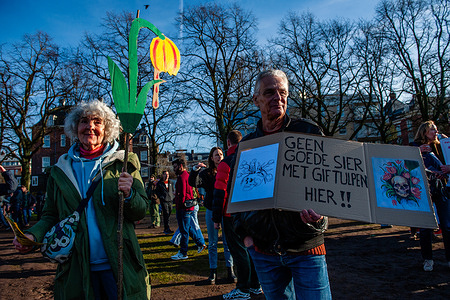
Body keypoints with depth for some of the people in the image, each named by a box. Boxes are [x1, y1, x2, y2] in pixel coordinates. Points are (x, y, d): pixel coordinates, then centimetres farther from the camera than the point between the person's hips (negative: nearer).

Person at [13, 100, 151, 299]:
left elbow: (141, 211, -1)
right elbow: (51, 216, 13)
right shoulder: (60, 170, 7)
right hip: (76, 269, 2)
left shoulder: (123, 163, -1)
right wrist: (33, 234, -7)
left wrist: (128, 195, -22)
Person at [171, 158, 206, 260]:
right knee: (190, 227, 19)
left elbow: (181, 194, -20)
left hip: (183, 208, -10)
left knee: (184, 230, -3)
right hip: (190, 206, 10)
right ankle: (201, 243, 25)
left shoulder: (182, 177, -14)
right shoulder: (188, 175, 17)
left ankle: (183, 253, 5)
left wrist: (178, 207, -14)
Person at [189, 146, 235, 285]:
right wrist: (195, 169, -25)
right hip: (211, 210, 0)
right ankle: (213, 271, 17)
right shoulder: (206, 173, 2)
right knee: (212, 242, 7)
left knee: (228, 241, 5)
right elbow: (193, 183, -12)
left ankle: (230, 270, 16)